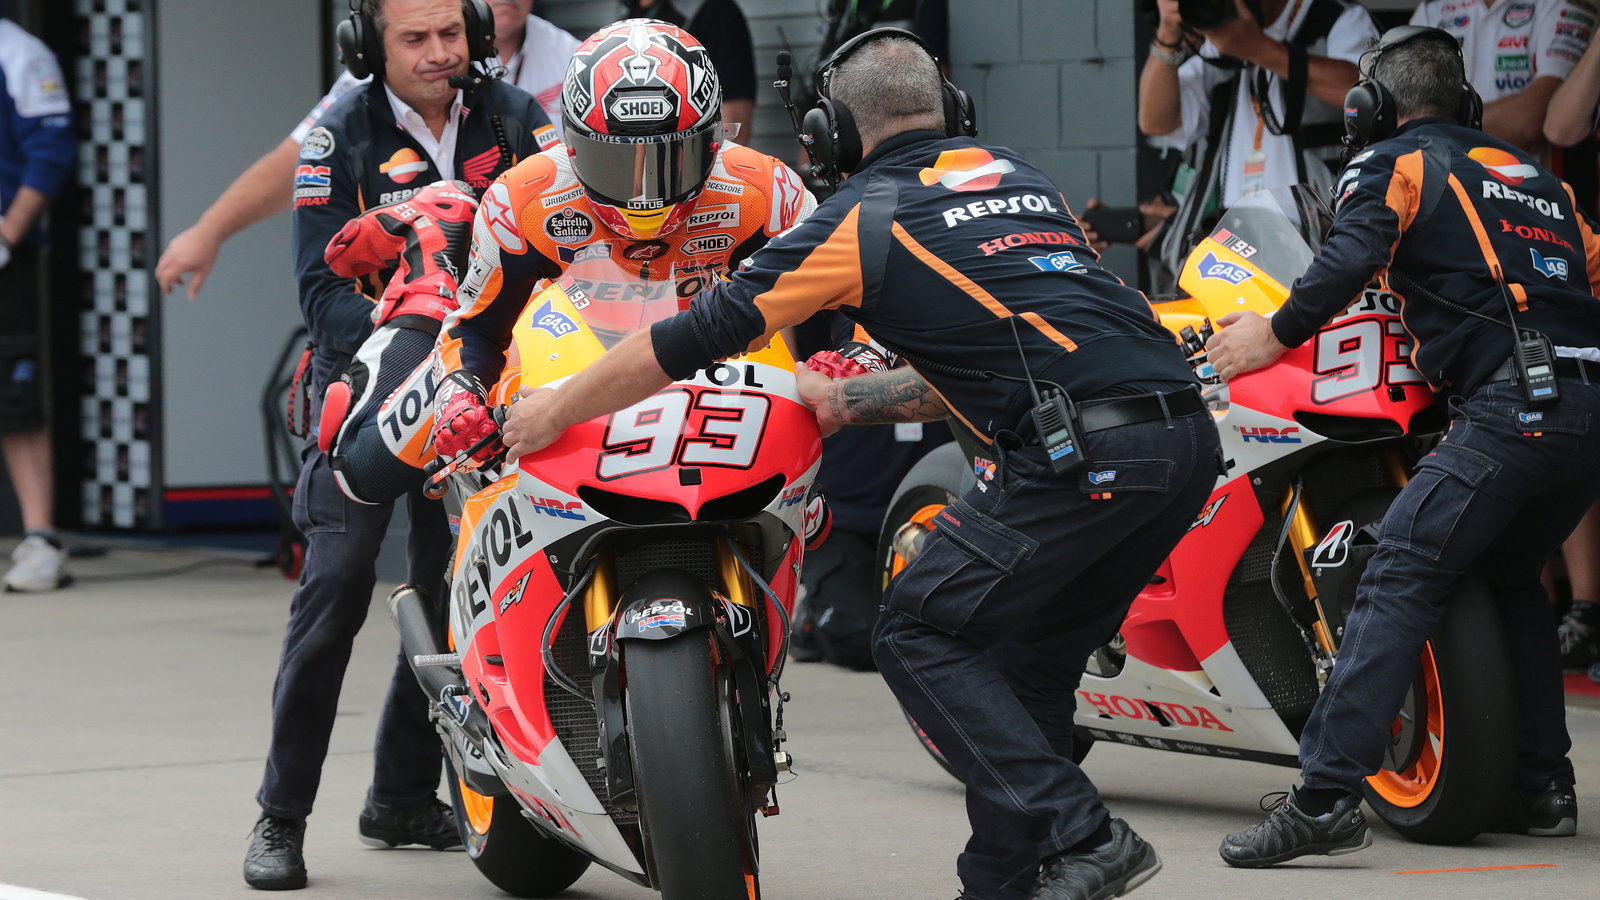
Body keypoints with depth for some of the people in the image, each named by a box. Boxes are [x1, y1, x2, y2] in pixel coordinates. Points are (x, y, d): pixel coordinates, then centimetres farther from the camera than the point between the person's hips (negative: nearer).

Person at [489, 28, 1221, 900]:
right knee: (1024, 657, 19)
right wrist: (850, 400, 36)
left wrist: (554, 408, 18)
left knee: (921, 638, 2)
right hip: (1190, 438, 8)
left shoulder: (865, 214, 4)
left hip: (1085, 455, -8)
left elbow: (703, 331, 7)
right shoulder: (1018, 177, 25)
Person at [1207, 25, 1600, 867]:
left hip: (1510, 408, -7)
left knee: (1398, 583, -13)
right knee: (1509, 579, 26)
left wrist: (1273, 335, 0)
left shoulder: (1395, 164, 9)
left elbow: (1348, 260, -9)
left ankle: (1327, 797, -25)